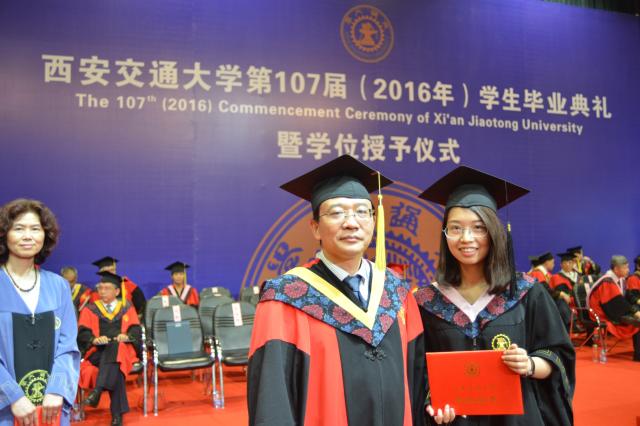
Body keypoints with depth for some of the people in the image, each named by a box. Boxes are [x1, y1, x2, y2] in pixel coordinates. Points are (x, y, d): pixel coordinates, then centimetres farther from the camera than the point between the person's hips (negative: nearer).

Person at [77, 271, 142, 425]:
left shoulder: (127, 307, 18)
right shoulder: (90, 309, 16)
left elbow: (136, 330, 7)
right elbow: (82, 333, 2)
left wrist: (127, 336, -17)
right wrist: (94, 339, -21)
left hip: (124, 350, 0)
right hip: (98, 352, 0)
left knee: (114, 348, -39)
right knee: (115, 366, -36)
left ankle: (97, 392, -51)